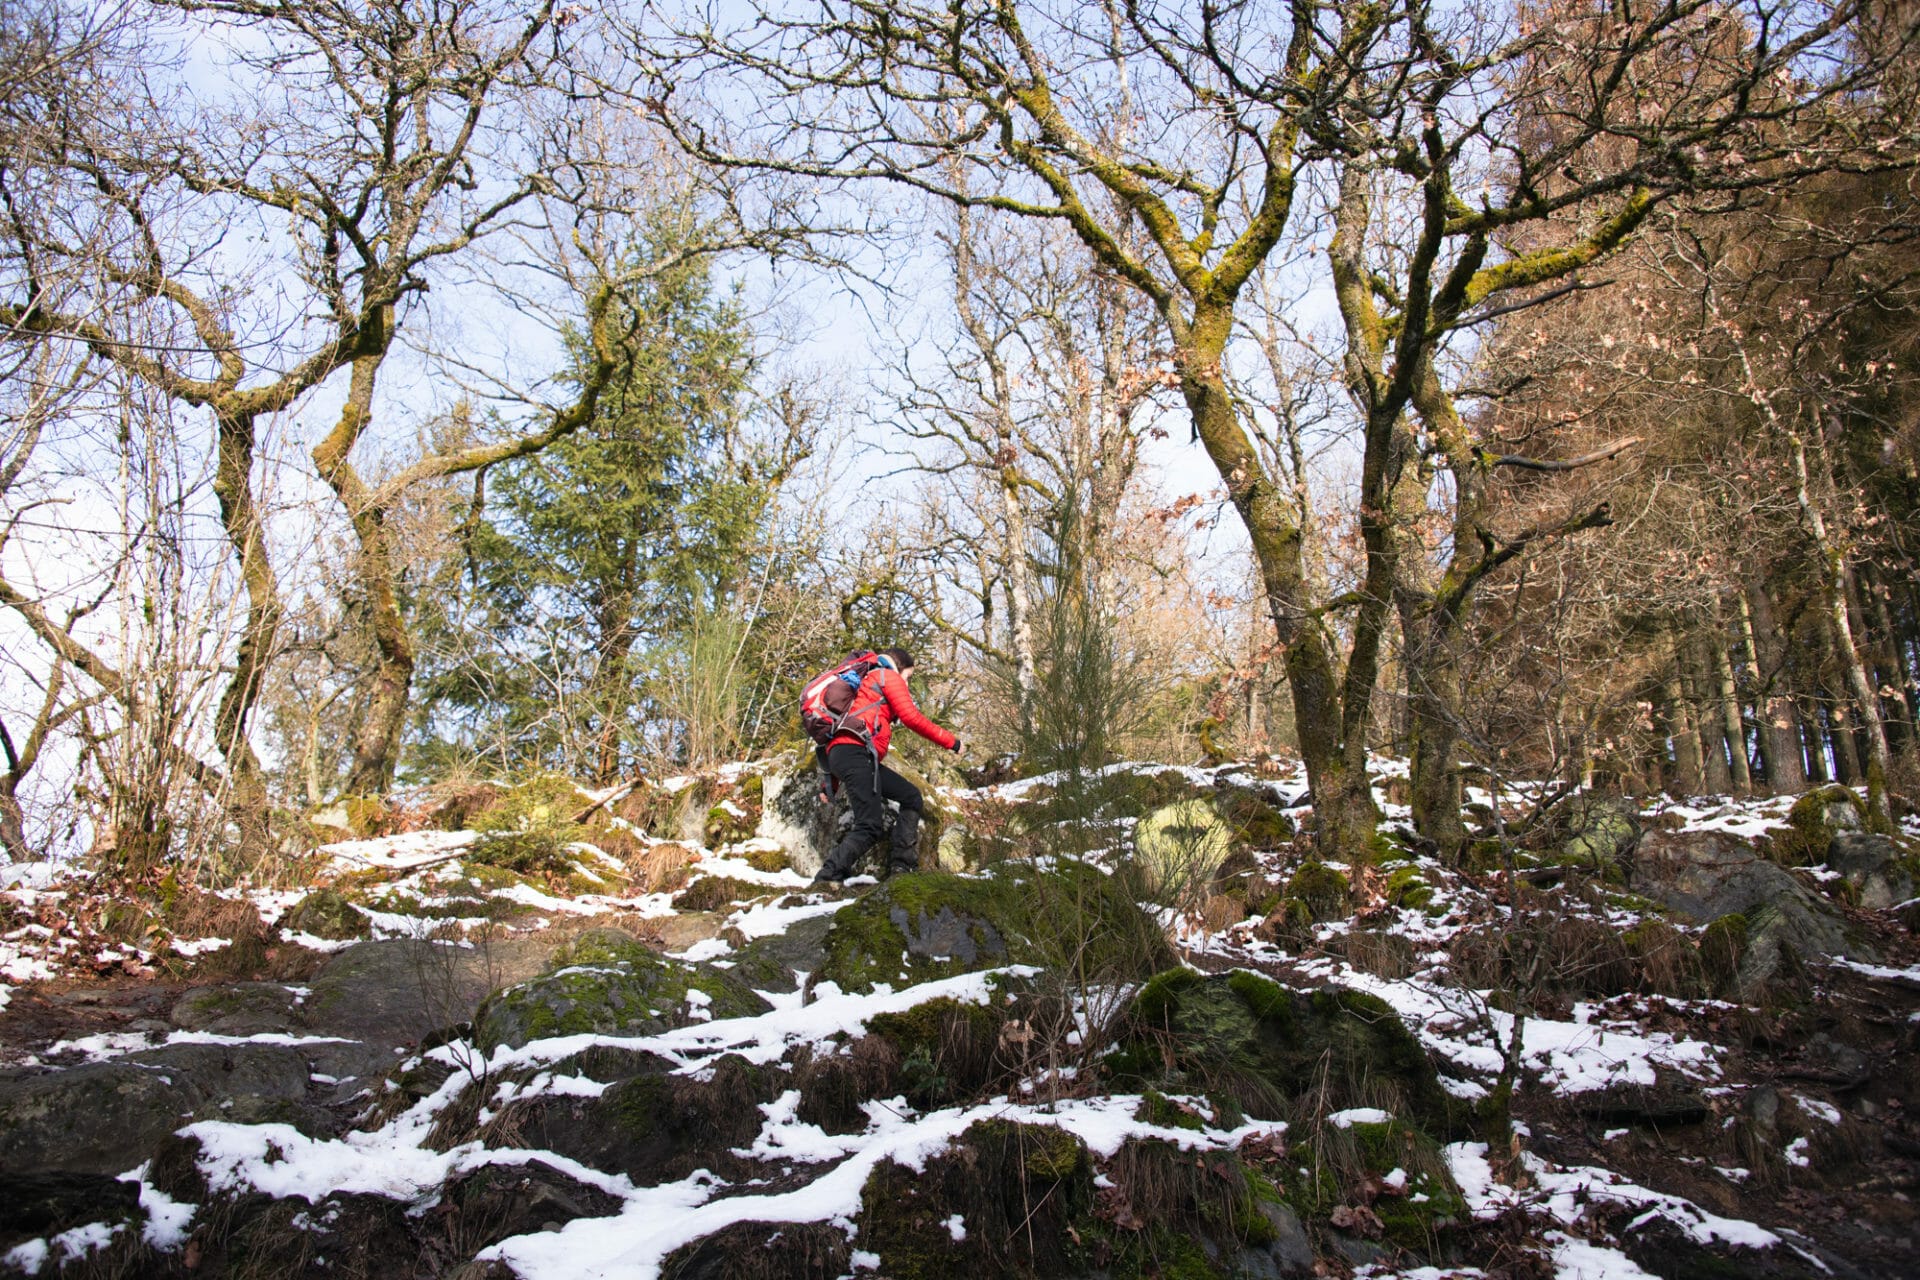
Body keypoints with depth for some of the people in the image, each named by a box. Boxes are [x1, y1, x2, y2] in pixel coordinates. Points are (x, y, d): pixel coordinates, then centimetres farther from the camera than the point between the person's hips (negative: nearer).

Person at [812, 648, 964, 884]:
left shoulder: (869, 683, 36)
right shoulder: (888, 676, 10)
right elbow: (912, 718, -2)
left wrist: (833, 780, 29)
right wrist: (951, 742, 5)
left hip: (841, 755, 10)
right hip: (854, 751, -10)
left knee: (912, 798, 14)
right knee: (870, 827, -17)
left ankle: (901, 865, 4)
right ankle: (826, 879, -23)